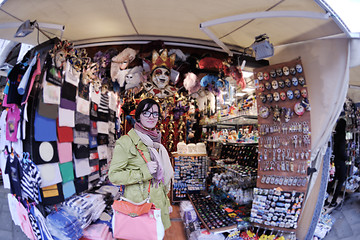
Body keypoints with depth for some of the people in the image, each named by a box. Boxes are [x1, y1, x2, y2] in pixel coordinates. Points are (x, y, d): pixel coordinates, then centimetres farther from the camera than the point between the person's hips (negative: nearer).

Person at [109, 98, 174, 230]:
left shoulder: (156, 141, 9)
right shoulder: (126, 141, -12)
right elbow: (114, 175, -14)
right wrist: (143, 172, -21)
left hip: (159, 203, 6)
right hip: (138, 204, -6)